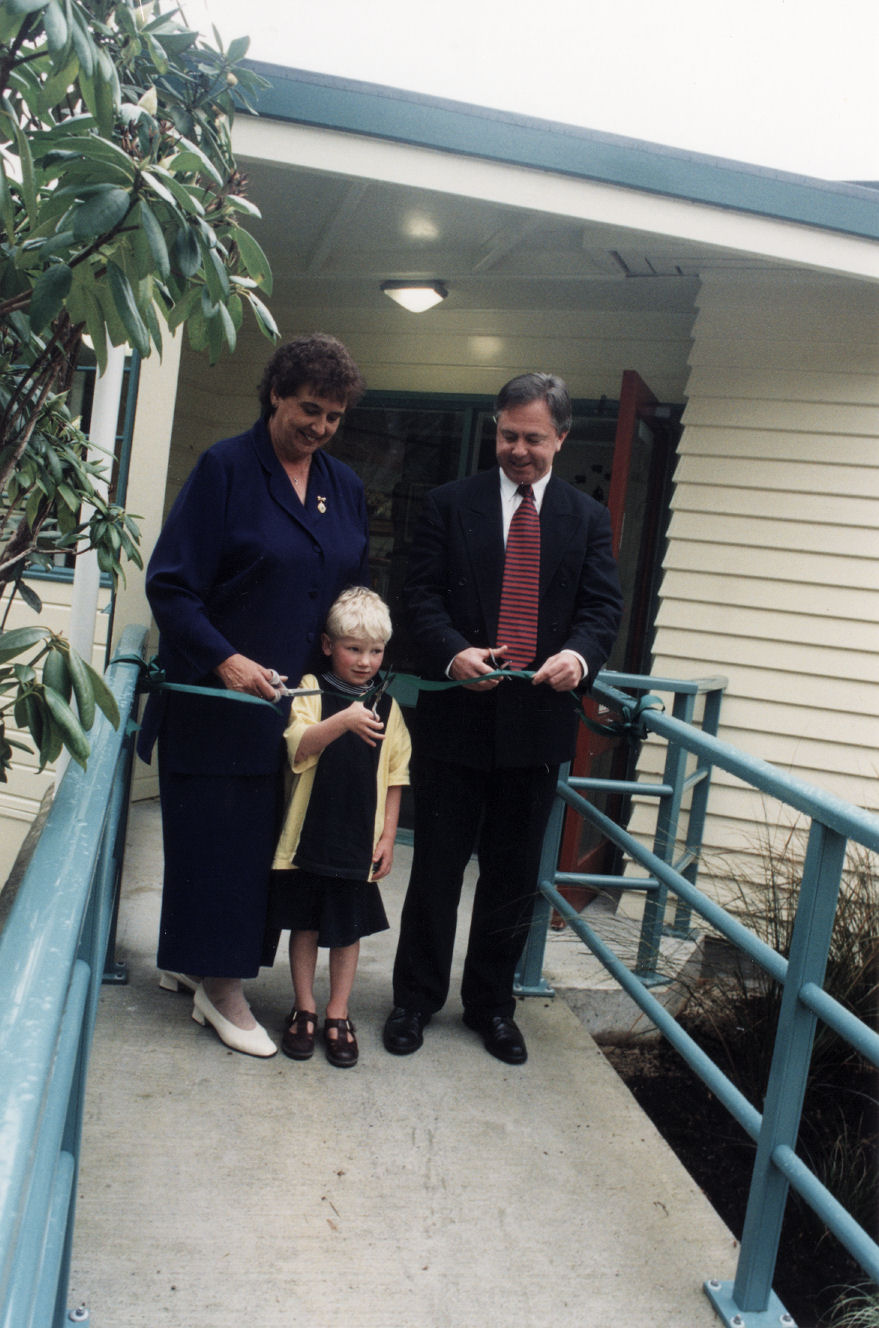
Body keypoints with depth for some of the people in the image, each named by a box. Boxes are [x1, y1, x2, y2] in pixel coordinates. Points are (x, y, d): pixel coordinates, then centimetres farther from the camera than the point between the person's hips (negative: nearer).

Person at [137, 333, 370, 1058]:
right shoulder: (226, 468, -8)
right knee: (217, 832, 2)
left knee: (263, 832, 10)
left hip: (299, 703, 6)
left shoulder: (346, 487, 10)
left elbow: (355, 592, 17)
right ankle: (220, 988, 15)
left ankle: (194, 962, 27)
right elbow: (170, 583, -12)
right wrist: (224, 658, -23)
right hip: (217, 696, -5)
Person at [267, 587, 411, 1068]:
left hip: (359, 842, 2)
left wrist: (387, 837, 4)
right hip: (309, 835, -2)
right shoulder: (311, 691, -4)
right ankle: (304, 1009, 26)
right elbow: (300, 748, -20)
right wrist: (342, 721, -36)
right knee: (305, 924, 10)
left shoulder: (387, 708, 4)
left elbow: (393, 779, 8)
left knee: (349, 929, 10)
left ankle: (338, 1014, 24)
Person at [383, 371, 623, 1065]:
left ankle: (491, 1003, 29)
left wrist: (579, 654, -20)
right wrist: (452, 652, -21)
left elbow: (604, 606, 1)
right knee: (436, 868, 7)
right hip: (456, 718, -1)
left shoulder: (589, 518, 9)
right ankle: (416, 998, 24)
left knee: (513, 877, 12)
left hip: (538, 721, 2)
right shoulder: (449, 505, 4)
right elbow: (423, 593, -2)